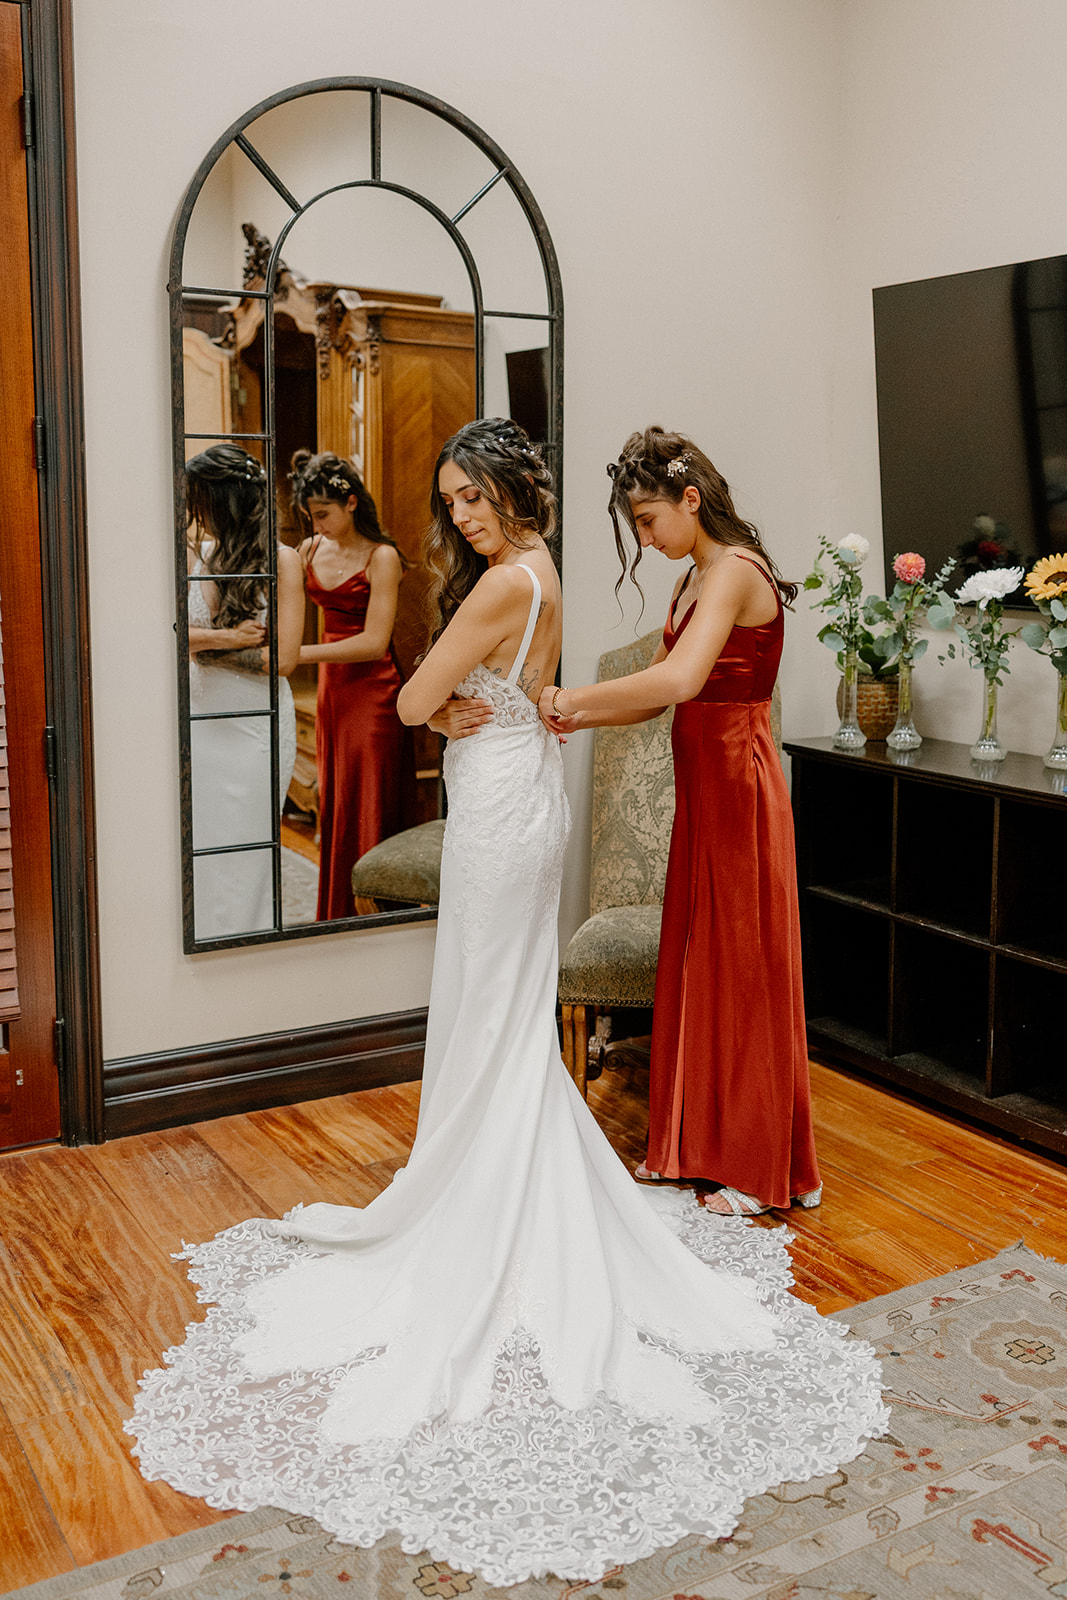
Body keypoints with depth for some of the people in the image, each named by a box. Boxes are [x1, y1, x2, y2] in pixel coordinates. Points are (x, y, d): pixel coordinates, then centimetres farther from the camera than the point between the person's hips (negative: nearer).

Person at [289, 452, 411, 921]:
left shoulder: (381, 557, -11)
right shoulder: (310, 550, 8)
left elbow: (374, 642, -18)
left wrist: (299, 653, -22)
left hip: (371, 690, -6)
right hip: (330, 689, 6)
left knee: (366, 817, -2)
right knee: (332, 808, 9)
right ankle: (332, 919, 18)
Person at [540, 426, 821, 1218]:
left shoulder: (734, 571, -17)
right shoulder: (696, 580, 13)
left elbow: (679, 679, -33)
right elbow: (658, 693, 12)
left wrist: (578, 698, -22)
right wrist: (577, 715, -3)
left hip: (739, 785, -9)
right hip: (703, 784, 9)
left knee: (744, 966, 1)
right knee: (697, 962, 14)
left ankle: (768, 1167, 16)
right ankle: (696, 1143, 28)